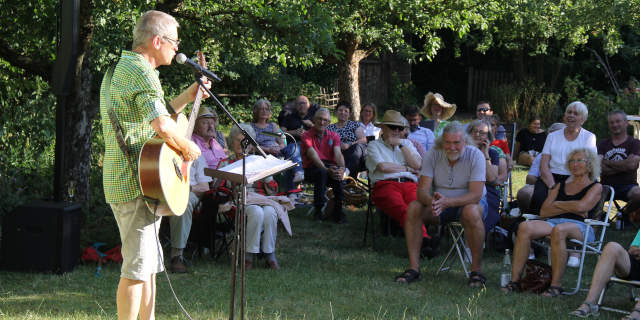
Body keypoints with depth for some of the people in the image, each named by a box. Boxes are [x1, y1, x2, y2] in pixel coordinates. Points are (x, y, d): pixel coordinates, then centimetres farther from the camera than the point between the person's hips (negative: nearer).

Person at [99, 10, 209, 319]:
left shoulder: (118, 68, 18)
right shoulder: (142, 72, -16)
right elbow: (162, 125, -29)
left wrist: (190, 95, 20)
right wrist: (189, 148, -13)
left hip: (123, 180, 10)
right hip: (138, 182, -10)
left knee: (148, 263, 16)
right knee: (137, 267, -7)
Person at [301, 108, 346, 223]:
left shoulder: (334, 136, 13)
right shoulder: (306, 136, 1)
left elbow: (338, 154, -5)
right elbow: (314, 156, -15)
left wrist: (342, 168, -27)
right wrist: (326, 169, -32)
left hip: (330, 167, 2)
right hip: (312, 169, -2)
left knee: (337, 174, -34)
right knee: (321, 172, -38)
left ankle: (337, 210, -25)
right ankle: (318, 210, -28)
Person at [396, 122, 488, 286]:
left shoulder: (475, 155, -17)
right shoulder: (433, 155, -8)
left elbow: (476, 195, -26)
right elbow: (422, 190, -14)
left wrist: (447, 202, -42)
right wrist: (432, 201, -40)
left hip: (468, 202, -3)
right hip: (441, 204, 3)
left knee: (471, 212, -38)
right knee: (413, 208, -23)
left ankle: (477, 269, -25)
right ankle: (414, 268, -21)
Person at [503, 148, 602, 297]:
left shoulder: (596, 187, 14)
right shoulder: (561, 185, 28)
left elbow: (581, 206, -6)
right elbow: (543, 212, 16)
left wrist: (557, 204, 9)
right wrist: (569, 208, 3)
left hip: (580, 226, -4)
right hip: (553, 222, 5)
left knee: (558, 230, -40)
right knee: (525, 227, -27)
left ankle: (556, 285, -39)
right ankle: (515, 280, -31)